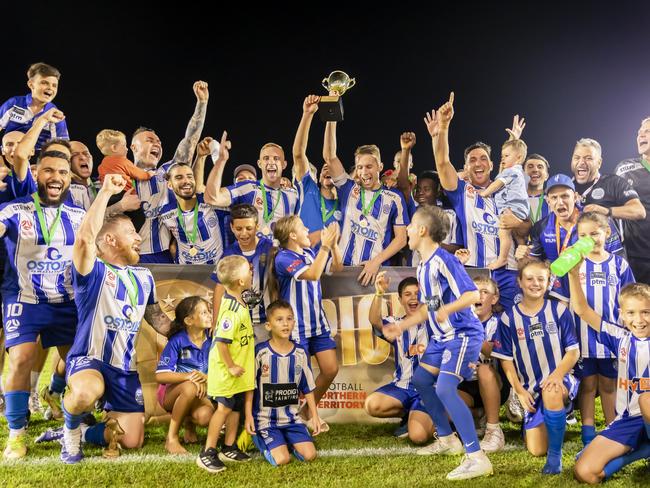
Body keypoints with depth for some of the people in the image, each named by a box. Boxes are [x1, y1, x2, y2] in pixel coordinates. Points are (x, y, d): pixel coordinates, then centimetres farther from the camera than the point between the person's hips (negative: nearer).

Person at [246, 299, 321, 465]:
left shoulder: (301, 353, 0)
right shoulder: (260, 352, -11)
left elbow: (307, 388, 9)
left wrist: (315, 416, 7)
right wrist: (248, 416, -7)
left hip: (291, 417, 4)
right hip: (265, 419, -4)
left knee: (309, 455, -9)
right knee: (282, 459, -17)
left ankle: (286, 441, 19)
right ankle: (259, 439, 12)